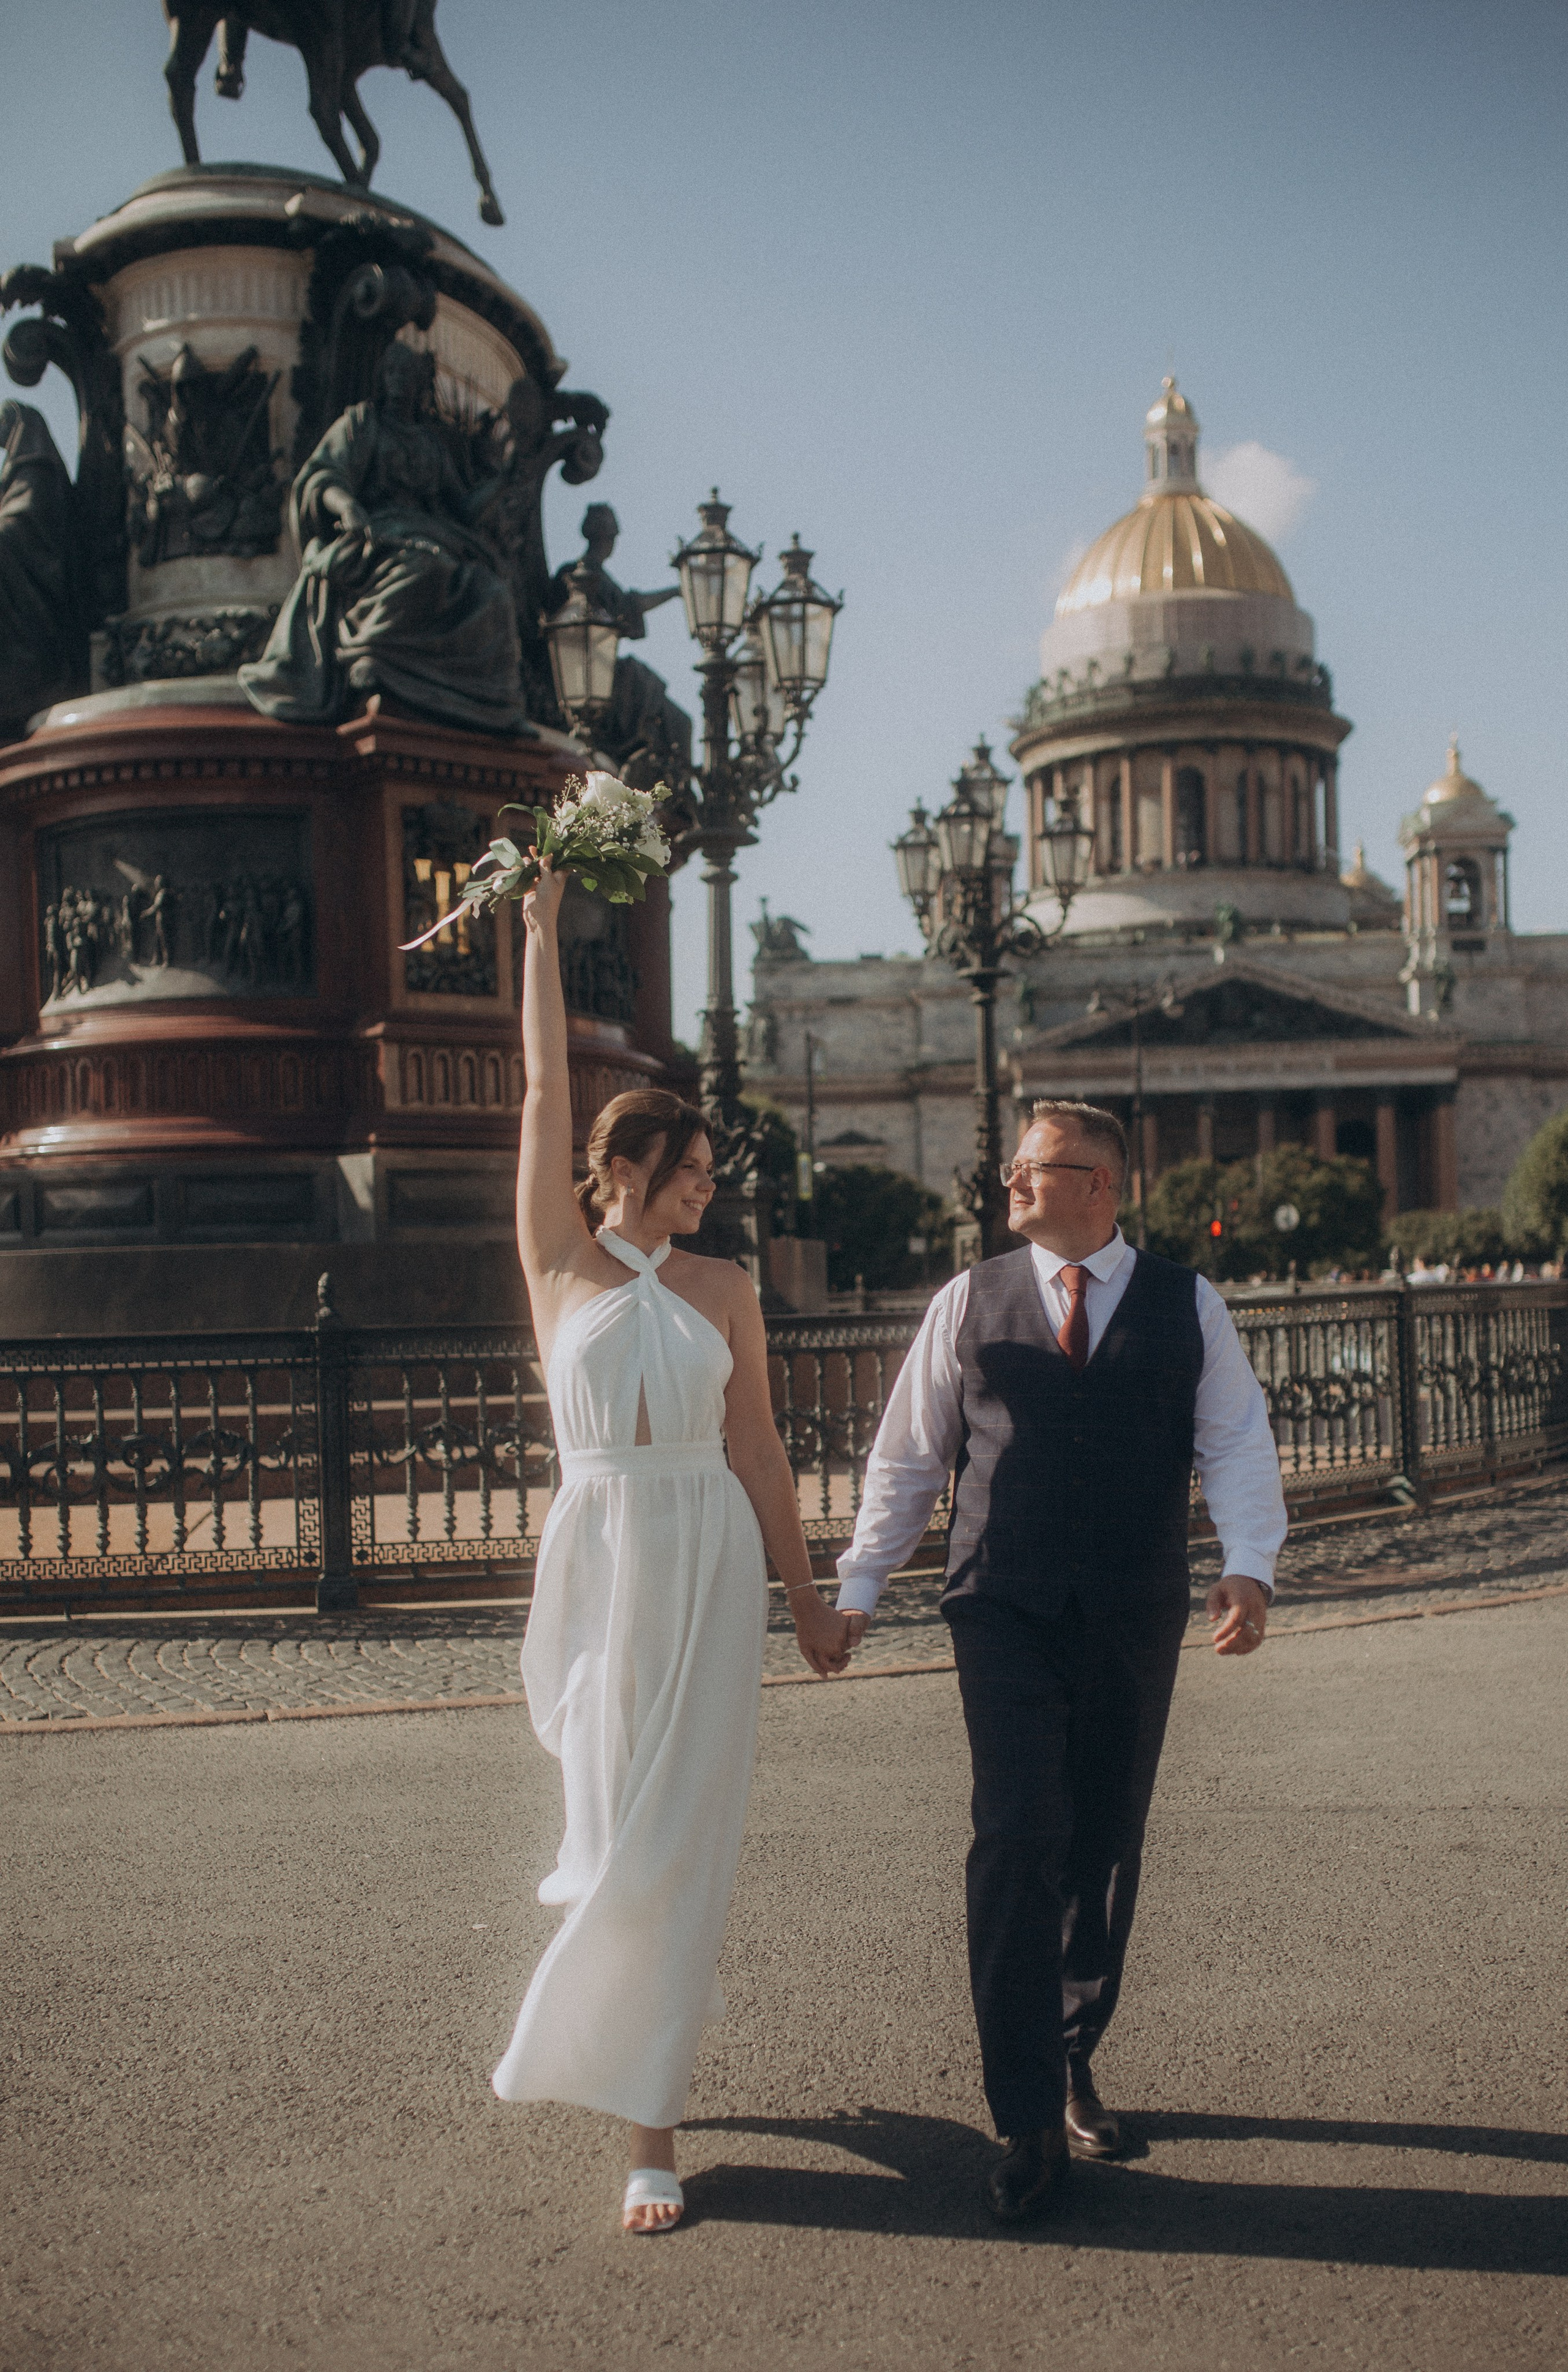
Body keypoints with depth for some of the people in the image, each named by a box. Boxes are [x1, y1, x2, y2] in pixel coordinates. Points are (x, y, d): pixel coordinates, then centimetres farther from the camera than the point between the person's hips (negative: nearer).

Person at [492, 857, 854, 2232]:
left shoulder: (722, 1289, 7)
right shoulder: (560, 1263, 2)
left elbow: (759, 1451, 9)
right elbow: (546, 1090, -2)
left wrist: (807, 1601, 9)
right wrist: (541, 926, -2)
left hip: (710, 1561, 1)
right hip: (599, 1553, -1)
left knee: (680, 1831, 0)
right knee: (614, 1813, 6)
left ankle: (650, 2127, 11)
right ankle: (673, 2010, 34)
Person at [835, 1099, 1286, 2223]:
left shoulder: (1187, 1306, 6)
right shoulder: (969, 1303, 6)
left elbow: (1237, 1444, 0)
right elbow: (908, 1457, 10)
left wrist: (1249, 1565, -16)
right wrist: (860, 1587, 8)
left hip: (1138, 1622, 1)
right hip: (1006, 1614, -1)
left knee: (1107, 1853, 11)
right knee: (1020, 1840, -11)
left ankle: (1073, 2057, 32)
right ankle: (1028, 2121, -3)